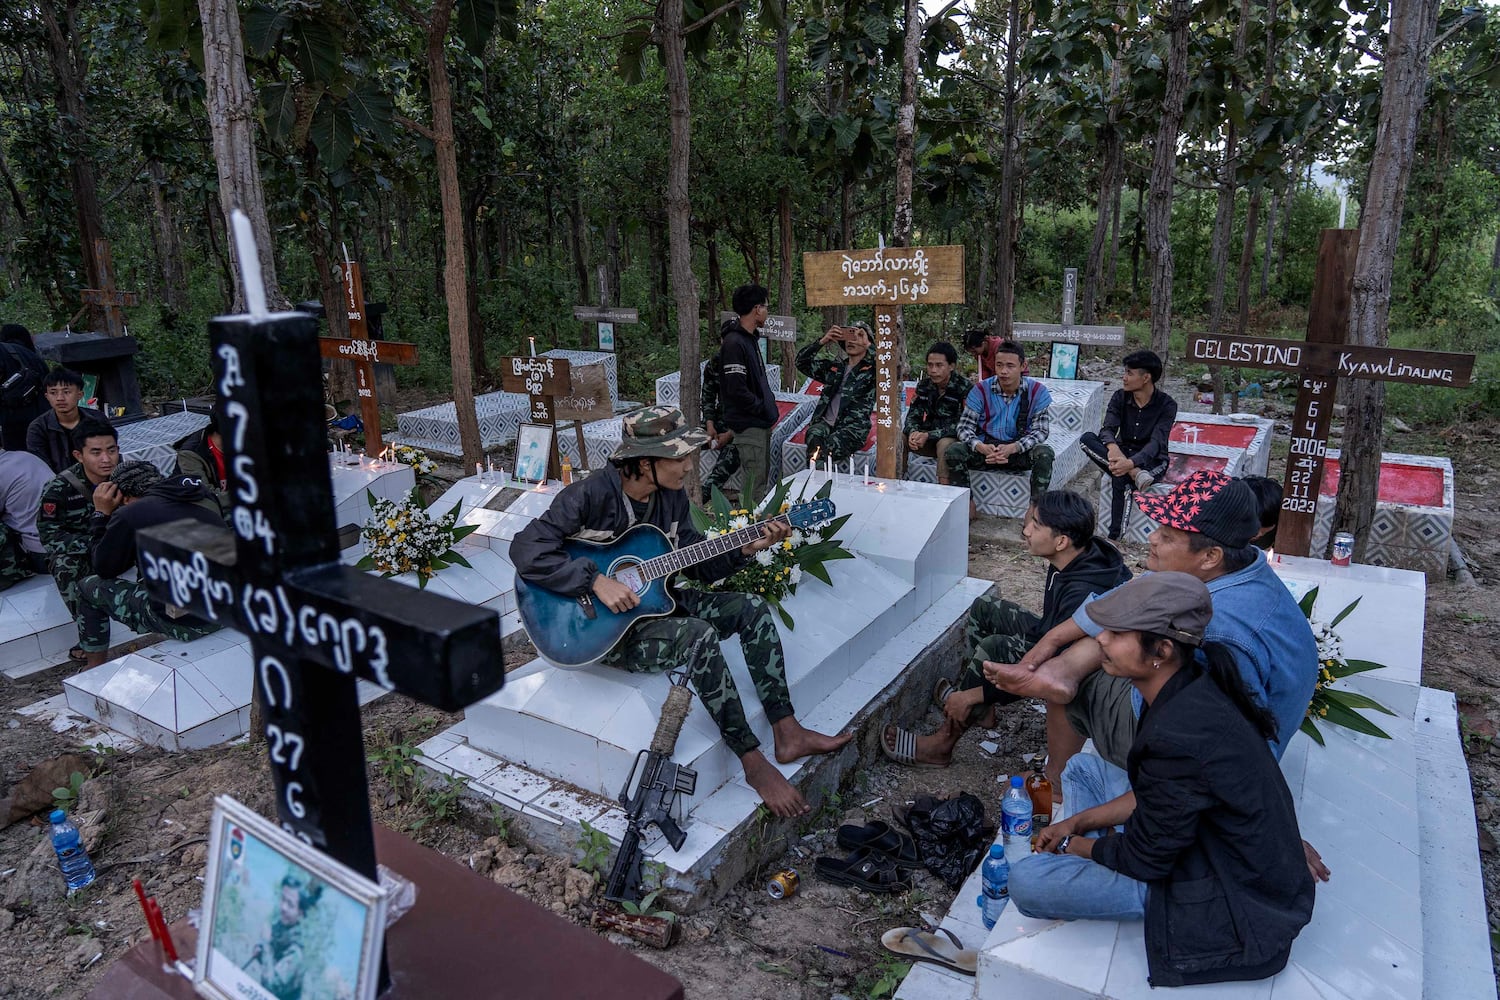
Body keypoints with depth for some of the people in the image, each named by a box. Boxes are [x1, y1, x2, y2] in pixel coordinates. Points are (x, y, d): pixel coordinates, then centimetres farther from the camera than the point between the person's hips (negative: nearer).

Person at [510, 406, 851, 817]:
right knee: (698, 634, -33)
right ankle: (754, 763, -22)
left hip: (654, 602, 8)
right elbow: (526, 550, -28)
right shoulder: (591, 495, -22)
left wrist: (746, 548, -9)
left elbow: (697, 563, 7)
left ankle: (787, 734, -3)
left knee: (752, 608, -5)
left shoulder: (672, 497, 1)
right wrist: (596, 582, -32)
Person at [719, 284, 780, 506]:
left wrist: (769, 403, 9)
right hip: (748, 425, -10)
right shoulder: (734, 343, -18)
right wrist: (764, 409, -14)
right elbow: (737, 390, -24)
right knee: (755, 482, -6)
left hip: (761, 423, 10)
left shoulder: (750, 338, 14)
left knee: (763, 479, 18)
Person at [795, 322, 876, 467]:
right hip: (825, 422, 3)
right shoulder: (834, 367, 23)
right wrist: (822, 341, 5)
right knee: (814, 436, -32)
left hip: (853, 427, -3)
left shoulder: (872, 369, 9)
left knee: (830, 446, -34)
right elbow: (802, 362, 19)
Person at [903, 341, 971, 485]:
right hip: (928, 437, 5)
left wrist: (929, 435, -26)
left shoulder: (964, 388, -14)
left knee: (944, 444, -38)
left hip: (955, 439, -5)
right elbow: (913, 415, 5)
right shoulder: (924, 385, 4)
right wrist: (913, 432, -19)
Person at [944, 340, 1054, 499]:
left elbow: (1041, 430, -12)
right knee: (954, 452, -26)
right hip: (986, 449, 1)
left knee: (1044, 453, -31)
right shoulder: (980, 390, -8)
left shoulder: (1037, 391, -9)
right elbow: (964, 427, -10)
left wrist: (1012, 448, -30)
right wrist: (981, 447, -32)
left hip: (1020, 451, -1)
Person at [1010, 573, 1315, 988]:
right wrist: (1078, 822, 7)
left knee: (1025, 880, -18)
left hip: (1230, 903, -9)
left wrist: (1083, 846, -1)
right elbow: (1151, 795, 10)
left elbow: (1144, 860, -19)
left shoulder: (1179, 736, -33)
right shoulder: (1192, 687, -5)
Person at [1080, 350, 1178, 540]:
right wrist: (1112, 447, -42)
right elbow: (1108, 429, -17)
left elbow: (1156, 443, -25)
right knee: (1087, 438, -25)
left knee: (1119, 478, -38)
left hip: (1151, 460, -4)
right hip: (1123, 453, 4)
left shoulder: (1167, 405, -14)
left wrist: (1131, 463, -45)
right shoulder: (1120, 397, -3)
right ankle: (1134, 473, -37)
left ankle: (1114, 536, -30)